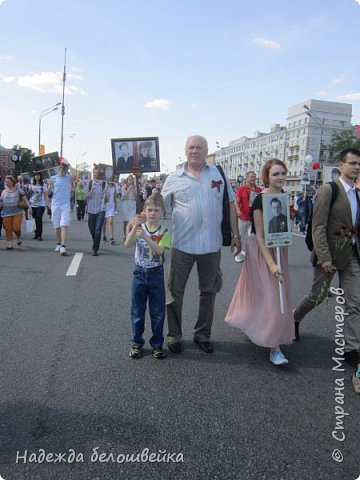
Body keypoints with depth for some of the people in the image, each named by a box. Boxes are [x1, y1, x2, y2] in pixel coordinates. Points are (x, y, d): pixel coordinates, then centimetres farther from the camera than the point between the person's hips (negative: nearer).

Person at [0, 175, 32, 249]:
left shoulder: (18, 189, 6)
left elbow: (25, 198, 1)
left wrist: (29, 207, -11)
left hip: (17, 212, -2)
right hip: (6, 213, 3)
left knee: (16, 228, -11)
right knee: (8, 229, -2)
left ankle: (19, 237, 20)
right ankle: (9, 244, 5)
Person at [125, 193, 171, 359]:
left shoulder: (164, 231, -6)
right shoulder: (139, 228, -2)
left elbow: (159, 251, -21)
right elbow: (127, 245, -16)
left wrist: (145, 236, -30)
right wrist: (135, 227, -28)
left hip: (156, 274, -1)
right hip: (139, 272, 1)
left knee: (158, 312, 7)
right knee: (137, 311, 10)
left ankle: (157, 344, 23)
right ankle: (137, 343, 24)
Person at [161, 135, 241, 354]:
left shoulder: (218, 174, 6)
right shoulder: (174, 179, 2)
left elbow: (230, 204, 8)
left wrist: (236, 234, 4)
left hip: (212, 245, 2)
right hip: (182, 245, -1)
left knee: (209, 292, 13)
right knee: (175, 292, 7)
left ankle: (203, 334, 31)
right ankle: (174, 336, 25)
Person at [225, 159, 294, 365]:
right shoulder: (260, 200, -18)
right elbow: (260, 236, -19)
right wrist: (271, 263, -23)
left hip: (279, 249, 7)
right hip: (262, 250, -7)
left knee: (269, 292, 18)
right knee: (270, 296, -6)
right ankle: (274, 347, 3)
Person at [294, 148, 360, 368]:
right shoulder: (328, 190, -10)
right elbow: (318, 227, -15)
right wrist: (324, 257, -19)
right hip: (330, 253, -5)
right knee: (317, 296, 10)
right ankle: (295, 318, 38)